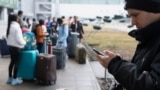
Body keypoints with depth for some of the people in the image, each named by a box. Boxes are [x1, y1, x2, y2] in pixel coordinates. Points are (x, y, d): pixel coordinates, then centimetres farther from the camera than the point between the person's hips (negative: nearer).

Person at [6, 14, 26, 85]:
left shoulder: (9, 26, 8)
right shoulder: (16, 27, -17)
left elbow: (7, 37, 11)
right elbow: (19, 39, -18)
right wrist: (24, 43, -2)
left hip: (10, 46, 8)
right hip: (16, 47, -8)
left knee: (12, 62, 16)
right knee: (16, 63, 0)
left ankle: (10, 78, 23)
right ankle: (14, 79, 5)